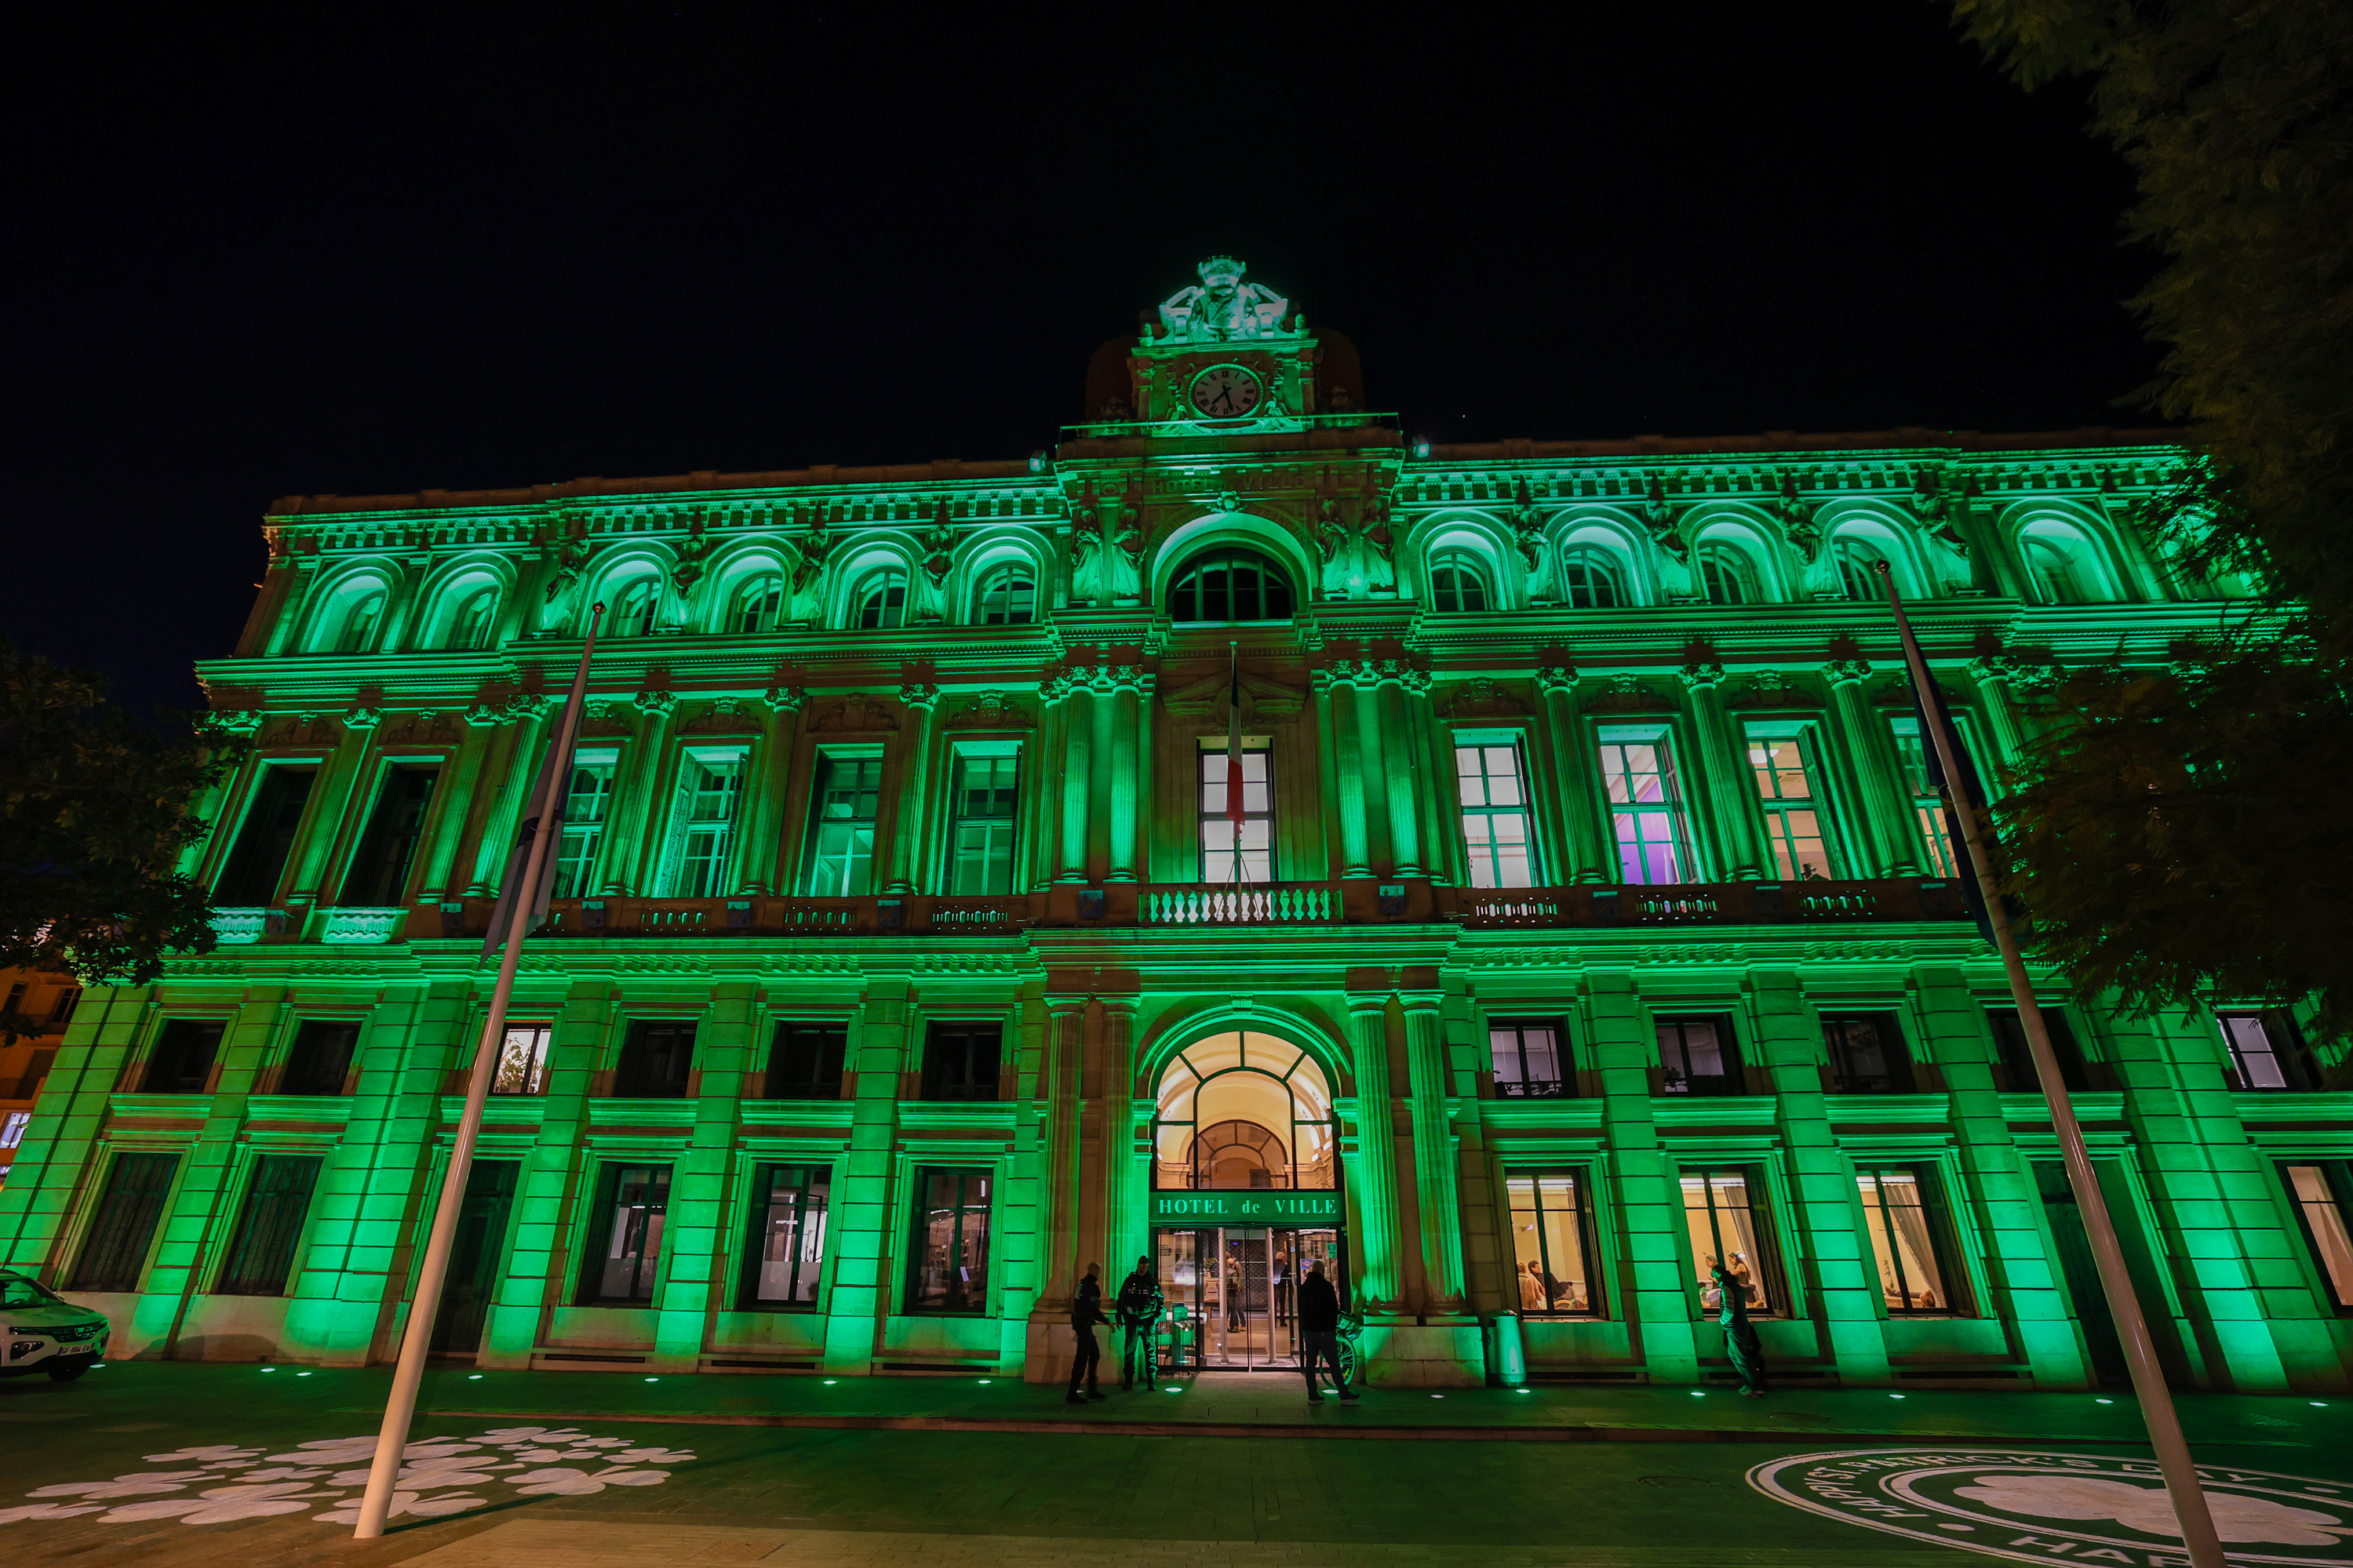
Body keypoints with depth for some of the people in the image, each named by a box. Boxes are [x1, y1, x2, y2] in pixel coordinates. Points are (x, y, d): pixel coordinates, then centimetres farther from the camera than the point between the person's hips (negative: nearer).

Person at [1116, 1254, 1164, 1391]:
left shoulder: (1153, 1282, 6)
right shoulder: (1130, 1280, 6)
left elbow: (1160, 1301, 11)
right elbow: (1121, 1299, 10)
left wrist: (1156, 1317, 2)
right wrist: (1119, 1317, 7)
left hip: (1148, 1322, 0)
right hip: (1132, 1321, 0)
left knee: (1151, 1351, 0)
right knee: (1129, 1350, 0)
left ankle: (1151, 1381, 6)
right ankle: (1128, 1380, 8)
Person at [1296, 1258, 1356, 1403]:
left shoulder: (1304, 1287, 9)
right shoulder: (1326, 1286, -11)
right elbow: (1334, 1308, -9)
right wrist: (1333, 1326, 4)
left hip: (1308, 1330, 6)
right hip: (1324, 1330, -6)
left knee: (1310, 1363, 7)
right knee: (1334, 1362, 0)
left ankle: (1313, 1395, 8)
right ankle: (1344, 1394, 4)